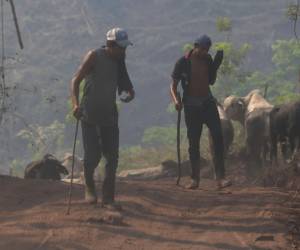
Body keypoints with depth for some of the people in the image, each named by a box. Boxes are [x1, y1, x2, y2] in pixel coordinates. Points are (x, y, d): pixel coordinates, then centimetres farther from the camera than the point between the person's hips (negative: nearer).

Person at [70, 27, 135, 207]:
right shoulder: (95, 56, -9)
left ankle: (108, 198, 9)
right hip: (90, 115, -5)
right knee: (93, 155, -11)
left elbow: (125, 84, 18)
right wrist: (76, 104, -28)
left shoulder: (118, 61, 8)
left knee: (112, 158, 0)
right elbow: (76, 80, -14)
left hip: (109, 116, 5)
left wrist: (130, 93, -7)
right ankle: (89, 187, 16)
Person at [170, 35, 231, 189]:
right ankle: (195, 179, 11)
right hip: (191, 105, -3)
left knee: (217, 136, -11)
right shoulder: (183, 63, -7)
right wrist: (176, 100, -23)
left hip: (207, 102, 3)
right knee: (193, 143, 1)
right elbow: (173, 85, -5)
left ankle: (220, 177, -13)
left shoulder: (207, 60, 5)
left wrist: (216, 65, 1)